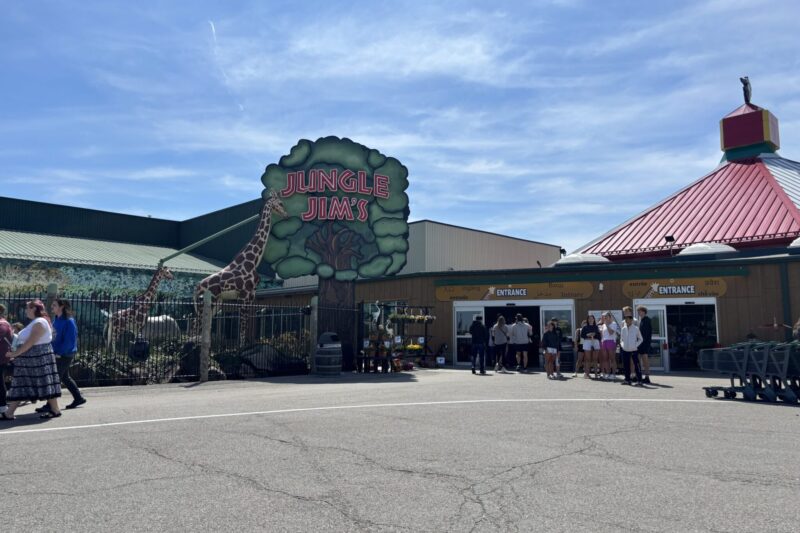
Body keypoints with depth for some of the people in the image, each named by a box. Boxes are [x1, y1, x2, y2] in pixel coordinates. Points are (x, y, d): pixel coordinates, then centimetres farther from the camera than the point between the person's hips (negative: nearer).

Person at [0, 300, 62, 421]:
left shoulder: (40, 322, -16)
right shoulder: (35, 322, 17)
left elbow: (30, 342, -20)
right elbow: (28, 341, 16)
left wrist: (15, 353, -14)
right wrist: (17, 353, 7)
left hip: (39, 358, -11)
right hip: (30, 359, 11)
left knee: (45, 383, -4)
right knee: (20, 385, 9)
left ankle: (55, 410, 4)